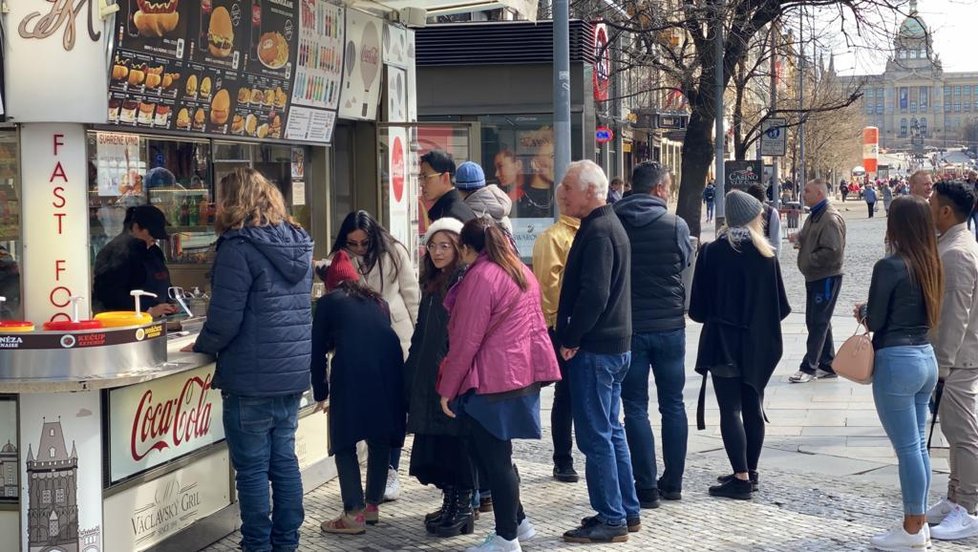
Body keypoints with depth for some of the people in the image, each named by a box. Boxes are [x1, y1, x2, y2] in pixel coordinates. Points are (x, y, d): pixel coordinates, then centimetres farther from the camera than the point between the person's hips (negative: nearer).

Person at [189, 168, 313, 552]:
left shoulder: (239, 247, -14)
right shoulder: (298, 243, 11)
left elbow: (225, 318, -17)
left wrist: (202, 346, 2)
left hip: (252, 378, -8)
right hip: (294, 373, 8)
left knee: (252, 467, 1)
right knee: (284, 459, 14)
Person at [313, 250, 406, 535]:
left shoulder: (328, 302, 19)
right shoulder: (377, 300, 30)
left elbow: (318, 350, 17)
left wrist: (320, 392, 26)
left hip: (352, 372, -4)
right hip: (388, 367, 4)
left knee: (344, 442, 5)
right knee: (380, 439, 18)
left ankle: (354, 514, 1)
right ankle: (373, 505, 26)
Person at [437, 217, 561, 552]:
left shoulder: (479, 277, -13)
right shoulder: (522, 272, 14)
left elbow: (466, 340, -15)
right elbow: (533, 324, 20)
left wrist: (447, 388, -9)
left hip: (491, 381, -9)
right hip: (522, 373, 9)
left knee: (493, 458, -1)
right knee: (496, 454, 17)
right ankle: (517, 522, 21)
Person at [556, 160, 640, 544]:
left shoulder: (597, 231, -17)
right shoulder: (609, 225, 15)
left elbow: (593, 294, -25)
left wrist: (570, 339, -15)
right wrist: (573, 335, 15)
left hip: (594, 348, -11)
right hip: (614, 344, 11)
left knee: (595, 436, -4)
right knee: (610, 430, 16)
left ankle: (610, 519, 1)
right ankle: (627, 511, 24)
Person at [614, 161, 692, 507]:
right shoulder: (676, 225, -8)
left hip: (628, 327, 0)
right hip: (670, 324, 1)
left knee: (635, 407, 5)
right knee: (673, 404, 13)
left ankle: (646, 486, 4)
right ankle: (673, 482, 18)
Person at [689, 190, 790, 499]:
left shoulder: (712, 252, -9)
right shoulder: (766, 254, -2)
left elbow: (698, 308, -6)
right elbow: (780, 305, 1)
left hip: (723, 342, -3)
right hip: (758, 344, 4)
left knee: (730, 409, -2)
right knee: (753, 408, 13)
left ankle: (741, 478, -6)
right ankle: (750, 472, 21)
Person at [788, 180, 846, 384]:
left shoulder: (831, 219, -20)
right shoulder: (814, 216, 12)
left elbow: (833, 252, -26)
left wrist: (809, 260, -18)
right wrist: (798, 238, 4)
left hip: (826, 277, -10)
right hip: (813, 276, 10)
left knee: (818, 323, -3)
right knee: (815, 321, 15)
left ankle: (809, 367, 2)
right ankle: (827, 365, 24)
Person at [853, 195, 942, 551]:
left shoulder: (889, 267, -16)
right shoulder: (930, 264, 6)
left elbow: (874, 321, -12)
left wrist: (862, 312, 10)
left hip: (896, 361, -8)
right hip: (926, 357, 8)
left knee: (907, 448, -1)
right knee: (919, 445, 14)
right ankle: (920, 522, 21)